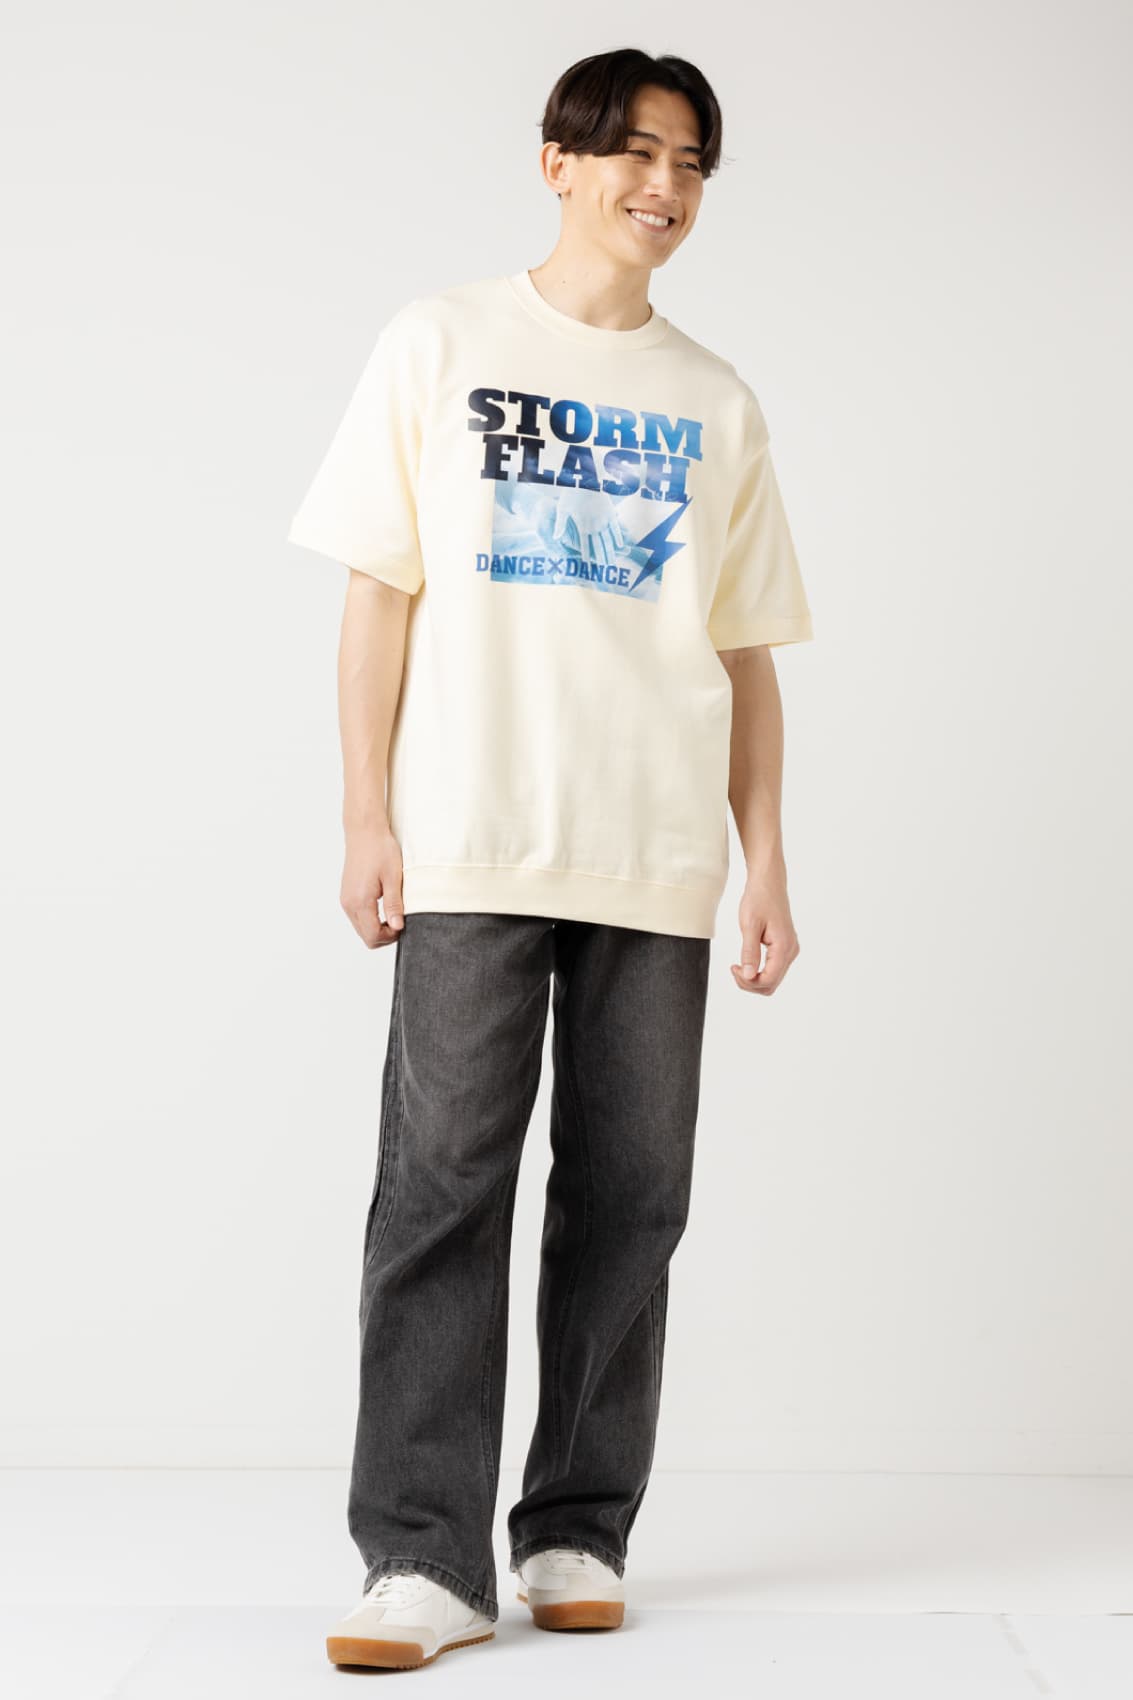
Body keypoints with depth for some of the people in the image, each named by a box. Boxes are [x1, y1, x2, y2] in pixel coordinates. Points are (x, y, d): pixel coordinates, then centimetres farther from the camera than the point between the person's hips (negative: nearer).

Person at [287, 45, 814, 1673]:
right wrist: (368, 819, -4)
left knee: (628, 1202, 3)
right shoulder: (442, 343, 8)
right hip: (471, 851, -2)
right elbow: (380, 596, 4)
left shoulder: (719, 406, 15)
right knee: (443, 1187, -7)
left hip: (657, 866, 3)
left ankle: (576, 1536, 13)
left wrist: (768, 867, 5)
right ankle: (426, 1557, -4)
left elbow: (746, 659, 13)